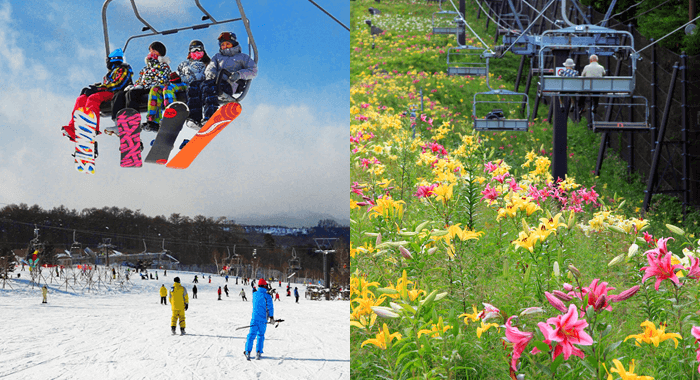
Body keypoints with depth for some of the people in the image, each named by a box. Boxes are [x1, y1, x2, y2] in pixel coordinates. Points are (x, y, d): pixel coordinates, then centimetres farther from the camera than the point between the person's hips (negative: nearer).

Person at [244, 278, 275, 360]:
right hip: (263, 319, -2)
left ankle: (248, 352, -8)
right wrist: (271, 316, 5)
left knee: (251, 335, 2)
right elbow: (270, 307, -8)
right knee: (261, 336, 10)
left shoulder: (254, 294, 4)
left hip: (254, 318, 2)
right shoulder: (267, 296, -8)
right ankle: (258, 352, 5)